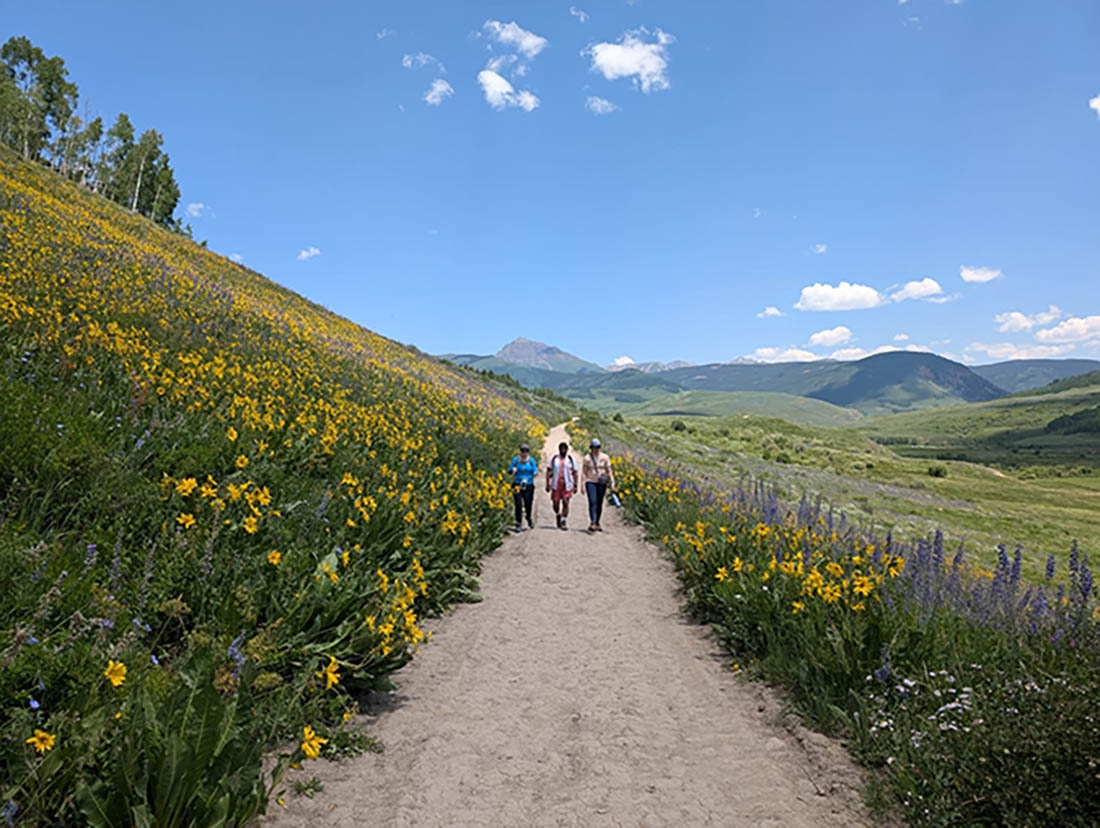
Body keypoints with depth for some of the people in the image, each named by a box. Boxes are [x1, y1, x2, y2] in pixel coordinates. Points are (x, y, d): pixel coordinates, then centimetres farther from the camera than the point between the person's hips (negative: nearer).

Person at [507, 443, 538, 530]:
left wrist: (535, 473, -24)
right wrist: (512, 469, -22)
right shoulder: (515, 459, 0)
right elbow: (509, 471, 0)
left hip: (528, 486, 1)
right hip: (517, 485, -1)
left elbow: (535, 471, -1)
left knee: (528, 504, 2)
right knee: (518, 504, -9)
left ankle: (529, 518, 33)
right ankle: (518, 524, -1)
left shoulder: (531, 460, 2)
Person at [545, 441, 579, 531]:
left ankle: (563, 522, -5)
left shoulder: (571, 459, 7)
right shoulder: (554, 459, 8)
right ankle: (558, 515, 32)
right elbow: (548, 471, 8)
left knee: (565, 503, -11)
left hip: (567, 485, -1)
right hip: (556, 485, 1)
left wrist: (575, 486, 4)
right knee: (555, 504, 2)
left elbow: (575, 473, 8)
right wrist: (548, 484, 0)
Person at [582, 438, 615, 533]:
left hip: (602, 483, 2)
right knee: (592, 502, -16)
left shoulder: (605, 457, 0)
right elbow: (584, 472, 1)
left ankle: (597, 524, 23)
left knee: (599, 504, 8)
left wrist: (612, 483, -3)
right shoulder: (587, 458, -2)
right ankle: (592, 524, -23)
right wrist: (583, 485, -5)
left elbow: (609, 471, 2)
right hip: (591, 482, -2)